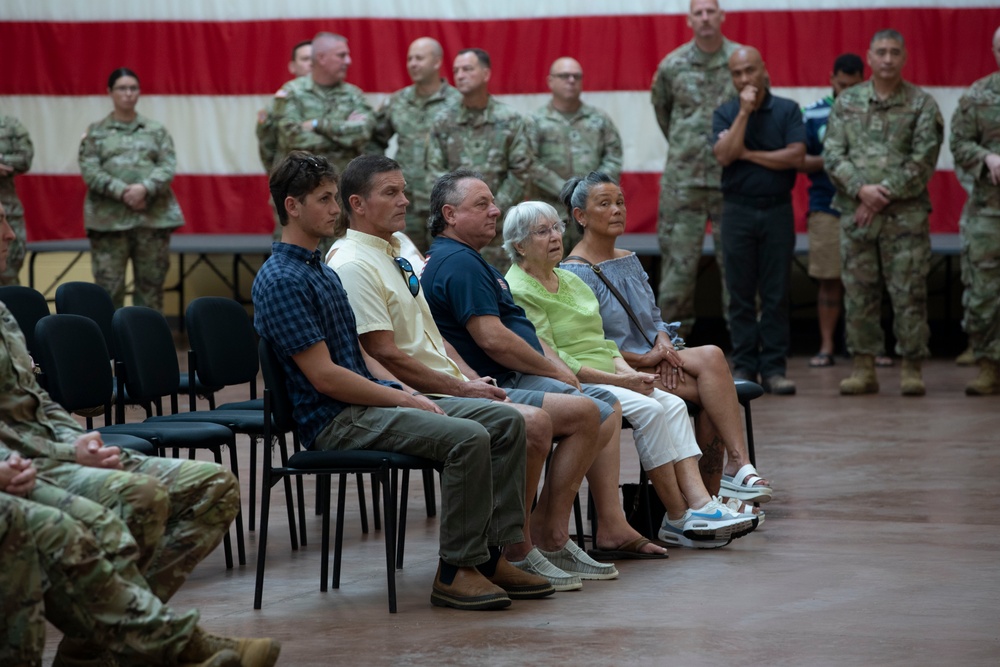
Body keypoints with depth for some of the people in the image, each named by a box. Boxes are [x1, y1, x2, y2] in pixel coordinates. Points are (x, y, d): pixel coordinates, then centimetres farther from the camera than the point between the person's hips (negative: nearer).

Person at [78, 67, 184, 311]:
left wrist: (145, 188, -17)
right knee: (108, 286, -4)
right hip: (109, 218, -2)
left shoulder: (156, 131, 13)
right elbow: (89, 171, -2)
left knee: (151, 284, 4)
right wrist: (121, 191, -16)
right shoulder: (95, 132, 9)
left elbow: (168, 167, 2)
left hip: (153, 216, 2)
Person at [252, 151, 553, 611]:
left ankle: (489, 553, -4)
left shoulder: (322, 271, 19)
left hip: (368, 398, 10)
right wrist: (401, 399, -13)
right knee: (467, 438, -28)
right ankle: (456, 570, -19)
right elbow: (324, 375, -18)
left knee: (505, 421, -2)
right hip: (333, 421, -10)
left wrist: (405, 393, 7)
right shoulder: (280, 280, -13)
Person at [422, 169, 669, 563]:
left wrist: (554, 364, 6)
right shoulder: (459, 263, -16)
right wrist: (553, 369, -11)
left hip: (517, 378, 12)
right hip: (502, 384, -12)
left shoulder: (465, 259, 21)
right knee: (594, 415, -21)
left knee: (608, 403, 16)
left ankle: (612, 528, 11)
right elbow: (492, 339, -24)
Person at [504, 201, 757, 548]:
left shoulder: (570, 281, 21)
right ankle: (678, 519, -21)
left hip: (607, 378, 9)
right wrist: (618, 380, -17)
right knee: (648, 408, -25)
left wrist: (626, 370, 0)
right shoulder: (519, 292, -9)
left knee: (673, 405, -12)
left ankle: (700, 503, -23)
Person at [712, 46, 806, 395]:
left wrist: (748, 154, -8)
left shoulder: (787, 110, 2)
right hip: (738, 209, 1)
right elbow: (724, 155, -12)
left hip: (777, 209, -1)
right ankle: (743, 366, 8)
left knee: (776, 294, 1)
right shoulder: (725, 114, 5)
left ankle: (773, 368, 4)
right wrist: (744, 112, -14)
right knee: (740, 294, 3)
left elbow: (795, 156, -10)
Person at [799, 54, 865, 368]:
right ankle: (826, 346, 9)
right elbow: (798, 159, 5)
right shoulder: (813, 115, 6)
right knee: (829, 280, 2)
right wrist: (827, 160, -11)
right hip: (827, 209, 0)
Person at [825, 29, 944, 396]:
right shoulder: (847, 102, 10)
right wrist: (861, 189, -12)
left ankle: (911, 367, 3)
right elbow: (832, 154, 4)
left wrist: (884, 195, -12)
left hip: (905, 216, -2)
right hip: (855, 214, 2)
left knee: (908, 294, -3)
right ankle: (864, 368, 10)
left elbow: (923, 160, -5)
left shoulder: (921, 104, 3)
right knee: (859, 294, 4)